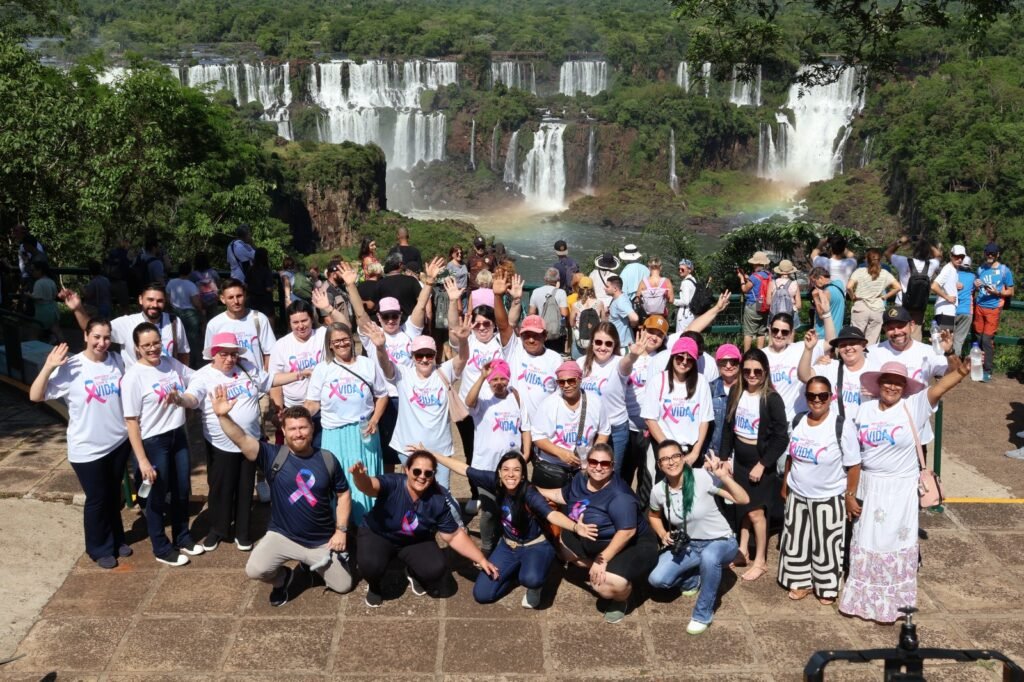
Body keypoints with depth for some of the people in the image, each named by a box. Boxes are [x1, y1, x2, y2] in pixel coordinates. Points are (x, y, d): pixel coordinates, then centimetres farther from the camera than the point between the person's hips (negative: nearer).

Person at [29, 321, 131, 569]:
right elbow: (35, 396, -18)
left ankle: (117, 539, 39)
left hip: (119, 442, 4)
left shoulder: (117, 361, -2)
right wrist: (48, 367, -28)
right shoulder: (70, 367, -15)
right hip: (87, 449, -4)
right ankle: (100, 549, 27)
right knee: (97, 499, 8)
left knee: (113, 495, 21)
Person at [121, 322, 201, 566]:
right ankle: (161, 548, 27)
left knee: (182, 491, 19)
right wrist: (142, 460, -18)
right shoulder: (133, 376, -17)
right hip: (153, 442, -6)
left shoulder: (171, 363, 0)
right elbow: (131, 421, -16)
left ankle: (182, 537, 39)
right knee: (158, 497, 10)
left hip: (178, 435, 6)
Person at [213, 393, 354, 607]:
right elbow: (242, 439, -27)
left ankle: (312, 563, 36)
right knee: (254, 570, -25)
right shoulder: (274, 456, -12)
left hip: (322, 541, 2)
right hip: (283, 536, -1)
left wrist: (341, 530, -5)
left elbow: (343, 494, 2)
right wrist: (223, 416, -43)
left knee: (343, 586, 6)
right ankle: (282, 578, 12)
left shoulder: (326, 459, -6)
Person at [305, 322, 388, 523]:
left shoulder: (368, 365, 4)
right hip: (335, 435, -1)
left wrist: (375, 420, -6)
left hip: (364, 432, 1)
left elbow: (382, 395, 9)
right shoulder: (322, 369, 1)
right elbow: (313, 404, 0)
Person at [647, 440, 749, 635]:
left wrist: (724, 476, -34)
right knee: (657, 580, -19)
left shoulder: (703, 477, -21)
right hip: (687, 545, 4)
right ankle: (693, 579, 16)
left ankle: (703, 614, -16)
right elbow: (653, 515, 14)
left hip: (720, 542, -4)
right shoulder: (658, 491, -9)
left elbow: (743, 500, -21)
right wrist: (663, 535, -4)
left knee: (708, 556, -41)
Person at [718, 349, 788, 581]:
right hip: (739, 460, 5)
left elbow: (781, 437, -15)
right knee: (743, 508, 12)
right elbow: (728, 428, 8)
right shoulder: (736, 393, 2)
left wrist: (762, 464, -16)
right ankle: (743, 551, 25)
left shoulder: (772, 399, -14)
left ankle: (760, 561, 12)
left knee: (756, 511, -1)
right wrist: (725, 457, 5)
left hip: (760, 461, -5)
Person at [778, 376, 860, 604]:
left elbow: (853, 466, -13)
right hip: (797, 495, 5)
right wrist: (785, 487, 14)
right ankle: (802, 582, 32)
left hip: (828, 499, -5)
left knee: (826, 545, 8)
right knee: (796, 541, 14)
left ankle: (827, 588, 27)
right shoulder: (798, 421, -2)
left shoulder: (843, 425, -18)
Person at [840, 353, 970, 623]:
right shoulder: (865, 410, -2)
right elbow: (854, 455, 1)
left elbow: (940, 387, -28)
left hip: (900, 490, -2)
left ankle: (893, 602, 26)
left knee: (895, 544, 9)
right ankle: (864, 598, 31)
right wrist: (850, 492, 1)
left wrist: (960, 371, -48)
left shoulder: (913, 407, -10)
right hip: (868, 486, 3)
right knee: (866, 542, 14)